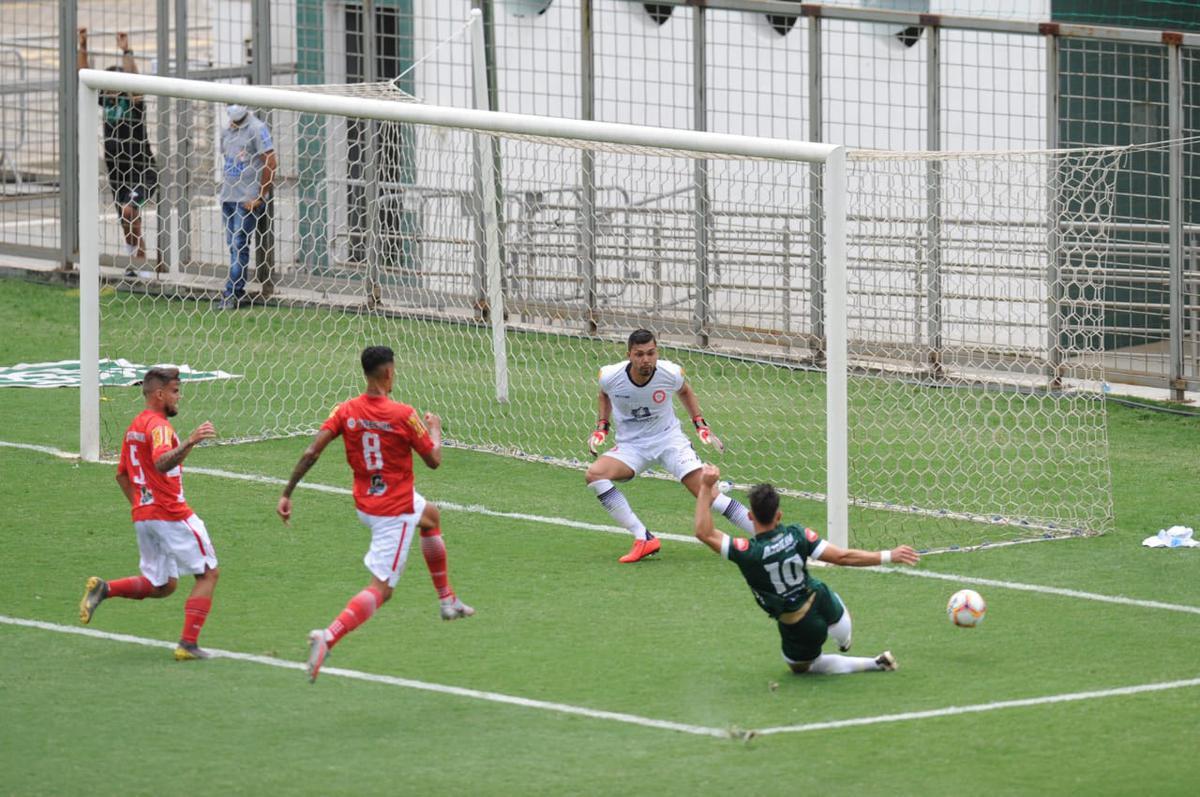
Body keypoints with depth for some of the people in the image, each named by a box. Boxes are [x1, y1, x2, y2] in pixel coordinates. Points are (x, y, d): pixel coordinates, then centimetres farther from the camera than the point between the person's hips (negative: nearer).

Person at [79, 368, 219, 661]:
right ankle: (188, 644, -6)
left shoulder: (134, 427, 15)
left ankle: (103, 588, -1)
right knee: (208, 573, 3)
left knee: (162, 586, 18)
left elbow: (122, 475, 24)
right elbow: (162, 462, -34)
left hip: (142, 516, 9)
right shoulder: (158, 425, -14)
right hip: (171, 514, -9)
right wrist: (189, 442, -47)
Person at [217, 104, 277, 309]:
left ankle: (232, 293, -9)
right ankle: (237, 292, 12)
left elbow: (271, 164, -13)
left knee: (239, 244, -10)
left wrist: (260, 197, -14)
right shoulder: (226, 131, 13)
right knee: (232, 244, 7)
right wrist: (223, 189, 13)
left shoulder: (257, 129, -10)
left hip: (248, 199, -7)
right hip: (228, 198, 7)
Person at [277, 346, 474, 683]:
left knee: (431, 515, 36)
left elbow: (310, 453, -12)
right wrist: (435, 429, 10)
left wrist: (287, 494, -7)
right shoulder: (403, 415, -20)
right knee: (380, 590, -7)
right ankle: (328, 637, -30)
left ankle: (447, 600, 46)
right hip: (396, 512, -7)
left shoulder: (346, 411, -7)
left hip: (365, 503, 7)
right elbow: (434, 460, -10)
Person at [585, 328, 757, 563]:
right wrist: (602, 427, 2)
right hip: (631, 445, 1)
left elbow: (685, 391, 11)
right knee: (594, 474, -28)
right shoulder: (609, 376, -16)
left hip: (669, 438, -1)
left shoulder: (671, 373, -16)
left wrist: (700, 424, 4)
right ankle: (643, 540, -25)